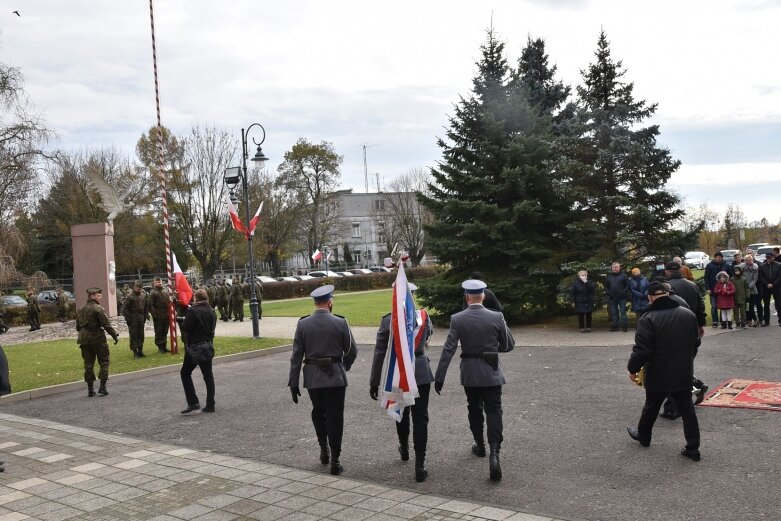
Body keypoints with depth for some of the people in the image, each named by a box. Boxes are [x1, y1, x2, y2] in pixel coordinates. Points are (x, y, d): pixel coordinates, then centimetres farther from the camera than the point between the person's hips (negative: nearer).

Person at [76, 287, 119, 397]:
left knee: (88, 364, 11)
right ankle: (102, 387, -1)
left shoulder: (81, 310, 10)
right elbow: (106, 325, -15)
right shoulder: (98, 309, -13)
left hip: (84, 339, 6)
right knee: (104, 362, 5)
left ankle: (90, 389, 14)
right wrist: (115, 335, -7)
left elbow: (78, 327, 16)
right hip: (98, 339, -6)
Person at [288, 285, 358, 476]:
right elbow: (352, 351, -1)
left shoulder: (303, 324, -4)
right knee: (335, 417, 5)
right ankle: (334, 461, 7)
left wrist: (293, 382, 1)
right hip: (335, 376, -2)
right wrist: (344, 367, 19)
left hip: (312, 377, 2)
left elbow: (296, 355, -4)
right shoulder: (340, 323, -8)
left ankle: (324, 450, 33)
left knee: (318, 412, 23)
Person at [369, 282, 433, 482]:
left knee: (401, 413, 22)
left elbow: (379, 354, -9)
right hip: (421, 373, 0)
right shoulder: (423, 316, -7)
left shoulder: (387, 321, -11)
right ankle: (420, 465, 0)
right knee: (420, 417, 3)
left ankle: (404, 449, 44)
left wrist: (374, 382, -1)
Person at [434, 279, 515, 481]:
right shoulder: (496, 317, -8)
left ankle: (480, 445, 37)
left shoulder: (457, 319, -9)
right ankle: (494, 453, -15)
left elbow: (448, 349, -11)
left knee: (474, 409, 21)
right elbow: (509, 345, 1)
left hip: (469, 373, 1)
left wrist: (439, 377, -8)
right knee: (493, 412, 1)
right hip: (491, 373, -1)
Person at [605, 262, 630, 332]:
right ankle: (614, 326, 10)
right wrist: (608, 293, 2)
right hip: (612, 298, 4)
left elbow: (627, 286, -1)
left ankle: (625, 326, -1)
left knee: (623, 312, -4)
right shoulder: (609, 276, 13)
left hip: (621, 298, -4)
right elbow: (606, 286, 17)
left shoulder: (623, 275, 2)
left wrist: (623, 293, -12)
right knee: (613, 313, 5)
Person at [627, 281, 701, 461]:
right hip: (684, 374, 4)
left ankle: (643, 436, 36)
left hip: (658, 376, -4)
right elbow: (695, 343, 12)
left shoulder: (648, 319, -20)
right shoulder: (688, 314, 0)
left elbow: (641, 350, -21)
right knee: (687, 409, 9)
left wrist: (632, 369, -6)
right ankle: (693, 448, 9)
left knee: (651, 407, 16)